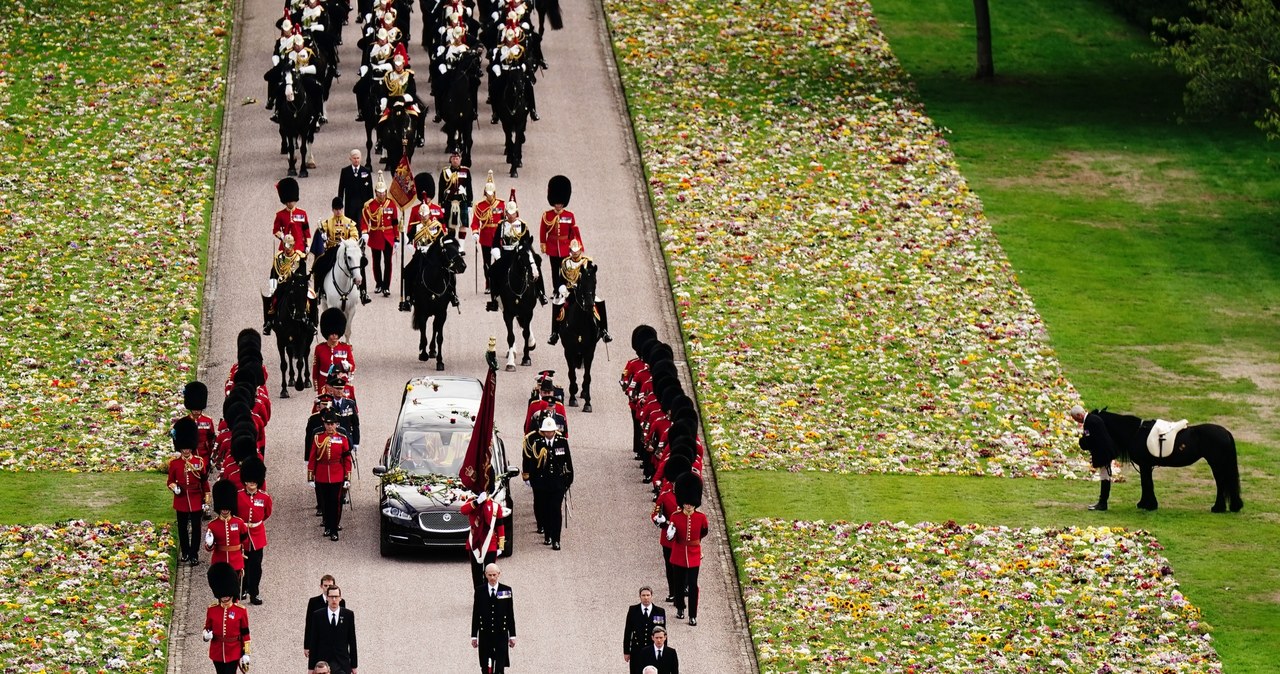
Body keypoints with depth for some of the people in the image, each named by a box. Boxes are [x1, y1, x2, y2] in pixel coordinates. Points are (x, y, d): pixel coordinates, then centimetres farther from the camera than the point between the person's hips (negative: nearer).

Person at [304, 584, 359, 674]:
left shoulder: (349, 614, 2)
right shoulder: (317, 615, 0)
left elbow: (352, 641, 5)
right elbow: (313, 643, 2)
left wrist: (354, 665, 5)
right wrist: (311, 666, -1)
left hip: (343, 662, 0)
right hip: (323, 662, 0)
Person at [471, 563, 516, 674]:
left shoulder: (506, 590, 1)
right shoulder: (480, 591, 2)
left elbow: (510, 614, 4)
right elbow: (475, 615, 4)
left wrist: (512, 635, 3)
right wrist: (474, 636, 3)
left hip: (501, 635, -1)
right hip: (485, 635, 1)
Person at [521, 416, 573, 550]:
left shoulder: (562, 441, 0)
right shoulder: (535, 441, -5)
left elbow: (568, 461, 8)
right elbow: (528, 459, 2)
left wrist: (569, 478, 11)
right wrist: (527, 477, 1)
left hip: (558, 482, 0)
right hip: (540, 482, 0)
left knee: (555, 510, -5)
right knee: (542, 510, 6)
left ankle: (555, 540, -3)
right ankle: (547, 535, 23)